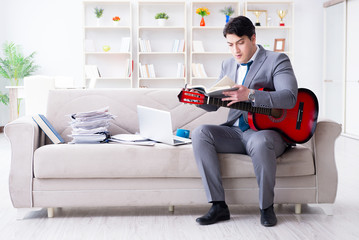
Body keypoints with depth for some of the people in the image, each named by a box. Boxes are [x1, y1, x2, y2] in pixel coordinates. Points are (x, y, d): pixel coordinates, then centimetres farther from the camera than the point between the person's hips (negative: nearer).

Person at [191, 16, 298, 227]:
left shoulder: (277, 60, -2)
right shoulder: (228, 65, 17)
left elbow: (289, 97, -18)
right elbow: (214, 104, 18)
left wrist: (250, 95, -30)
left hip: (268, 131, -5)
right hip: (235, 131, 6)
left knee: (260, 141, -40)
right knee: (201, 133, -21)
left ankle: (267, 207, -17)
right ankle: (218, 205, -21)